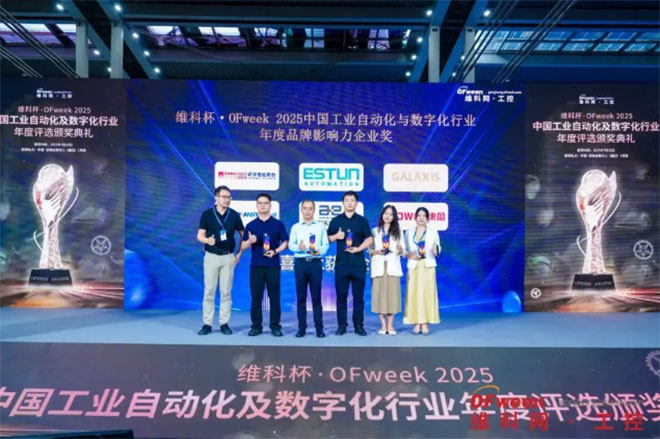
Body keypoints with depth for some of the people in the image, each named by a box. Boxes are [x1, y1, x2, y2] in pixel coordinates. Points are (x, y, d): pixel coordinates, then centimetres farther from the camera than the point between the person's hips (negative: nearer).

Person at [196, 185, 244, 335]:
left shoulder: (234, 215, 1)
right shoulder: (207, 214, -3)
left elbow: (243, 235, 10)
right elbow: (200, 236, -3)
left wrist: (239, 254, 3)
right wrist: (208, 240, -25)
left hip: (228, 257, 1)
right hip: (211, 256, -1)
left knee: (226, 292, 4)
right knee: (209, 291, 1)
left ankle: (224, 324, 11)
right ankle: (207, 324, 7)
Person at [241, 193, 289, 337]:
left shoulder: (278, 224, 4)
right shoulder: (250, 225, 8)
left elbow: (285, 242, 4)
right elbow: (243, 246, 7)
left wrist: (275, 251, -13)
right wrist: (250, 241, -15)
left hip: (273, 265, -1)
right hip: (256, 265, 1)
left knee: (274, 296, 2)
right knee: (256, 296, 2)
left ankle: (275, 326, 11)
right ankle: (256, 326, 12)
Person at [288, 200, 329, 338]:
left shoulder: (321, 226, 9)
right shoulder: (295, 227, 11)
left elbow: (326, 245, 2)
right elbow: (290, 245, 2)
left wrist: (319, 250, -19)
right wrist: (299, 247, -20)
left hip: (315, 263, -1)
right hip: (300, 263, 1)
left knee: (316, 296, 0)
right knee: (301, 296, 4)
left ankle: (319, 328, 5)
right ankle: (301, 327, 10)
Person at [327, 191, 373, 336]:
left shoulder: (362, 220, 7)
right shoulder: (336, 220, 10)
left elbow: (369, 239, 2)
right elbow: (328, 238, 10)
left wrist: (359, 248, -13)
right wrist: (336, 236, -10)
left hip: (358, 263, -1)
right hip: (341, 263, 1)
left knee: (358, 295, 2)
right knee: (341, 295, 2)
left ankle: (359, 325, 11)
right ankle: (342, 325, 10)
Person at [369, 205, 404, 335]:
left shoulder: (398, 232, 14)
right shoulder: (375, 231, 11)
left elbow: (401, 252, 9)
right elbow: (369, 250, 8)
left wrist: (400, 248, -12)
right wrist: (376, 252, -12)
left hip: (393, 267, 1)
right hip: (379, 267, -1)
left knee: (392, 294, -3)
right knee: (380, 294, -3)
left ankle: (390, 325, 5)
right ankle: (383, 325, 4)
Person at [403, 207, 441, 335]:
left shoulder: (433, 232, 7)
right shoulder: (409, 232, 11)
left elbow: (437, 252, 6)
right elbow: (404, 250, 9)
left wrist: (435, 250, -16)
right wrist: (411, 256, -10)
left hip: (428, 266, -1)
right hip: (413, 266, 1)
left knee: (427, 293, -4)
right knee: (414, 293, -3)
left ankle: (425, 324, 0)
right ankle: (416, 323, 3)